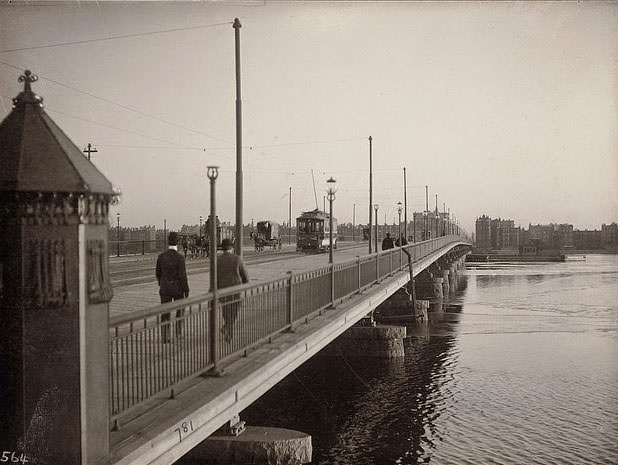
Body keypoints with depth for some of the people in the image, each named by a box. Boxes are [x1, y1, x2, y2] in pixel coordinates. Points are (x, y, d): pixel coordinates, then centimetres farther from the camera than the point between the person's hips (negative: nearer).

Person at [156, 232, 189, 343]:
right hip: (177, 288, -3)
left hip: (165, 288, 3)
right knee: (180, 309, 19)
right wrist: (186, 290, -7)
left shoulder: (161, 256, -3)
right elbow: (182, 275, -16)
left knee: (165, 313, 6)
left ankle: (165, 336, 6)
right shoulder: (179, 257, -16)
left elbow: (158, 272, 7)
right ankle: (179, 333, 19)